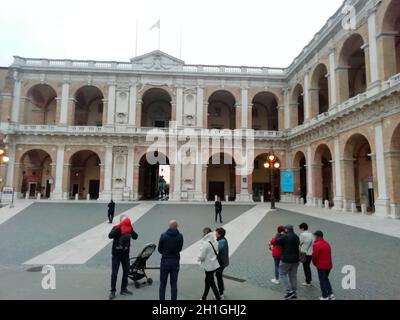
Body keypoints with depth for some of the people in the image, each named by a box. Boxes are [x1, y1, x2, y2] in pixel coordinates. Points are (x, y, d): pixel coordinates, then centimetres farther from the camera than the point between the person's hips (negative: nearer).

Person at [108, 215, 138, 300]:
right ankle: (113, 291, 12)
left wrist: (131, 230, -32)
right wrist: (119, 229, -35)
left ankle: (123, 289, 25)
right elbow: (110, 236, -26)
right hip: (116, 254, -3)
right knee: (114, 273, -1)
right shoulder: (116, 229, -9)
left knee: (126, 272, 10)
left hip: (125, 254, 3)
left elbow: (135, 237, -16)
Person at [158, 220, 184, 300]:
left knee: (163, 283, 11)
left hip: (165, 261, -1)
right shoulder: (180, 236, -5)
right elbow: (180, 249, 5)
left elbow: (159, 249, -1)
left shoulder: (163, 235, -9)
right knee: (174, 284, 11)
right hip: (175, 261, 1)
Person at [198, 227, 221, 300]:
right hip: (214, 264, 8)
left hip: (209, 266, -8)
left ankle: (218, 298, 13)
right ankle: (204, 298, 36)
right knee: (207, 281, 22)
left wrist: (198, 258, 0)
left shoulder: (205, 243, -25)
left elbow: (202, 256, -20)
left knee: (212, 283, 6)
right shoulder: (215, 241, -1)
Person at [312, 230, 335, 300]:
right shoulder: (327, 243, 7)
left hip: (321, 266, -7)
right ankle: (331, 294, 20)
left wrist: (315, 263, 1)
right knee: (326, 279, 23)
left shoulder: (317, 245, -20)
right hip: (328, 265, 7)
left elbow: (314, 256, -18)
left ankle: (325, 296, 13)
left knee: (322, 281, 6)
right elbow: (329, 254, 12)